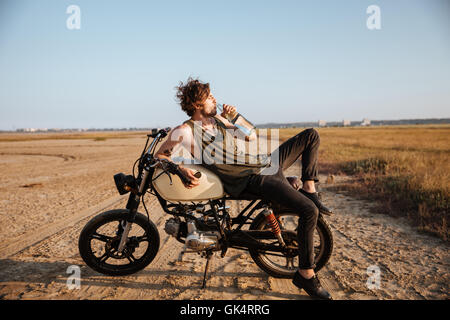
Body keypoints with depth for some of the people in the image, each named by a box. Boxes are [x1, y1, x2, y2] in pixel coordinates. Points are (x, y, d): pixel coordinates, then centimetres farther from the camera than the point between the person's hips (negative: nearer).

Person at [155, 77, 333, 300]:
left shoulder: (218, 118, 13)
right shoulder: (185, 131, -10)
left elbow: (252, 137, 16)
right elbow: (159, 156, -9)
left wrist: (235, 117, 2)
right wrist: (182, 168, -25)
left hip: (268, 161, 9)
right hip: (254, 179, -9)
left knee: (311, 135, 13)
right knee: (309, 210, -24)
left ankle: (309, 190, 12)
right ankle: (305, 275, -7)